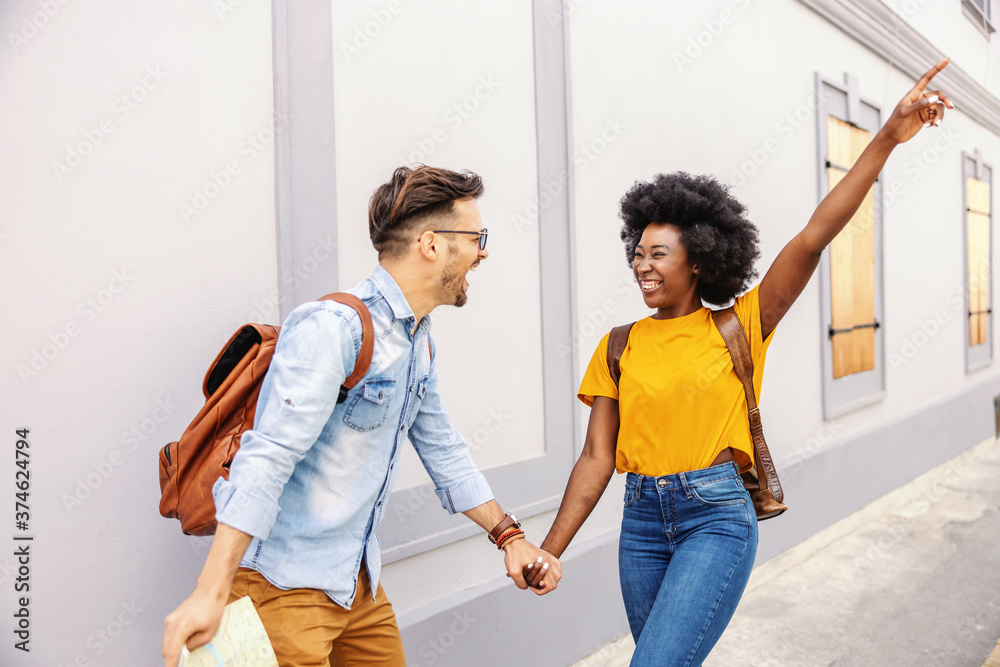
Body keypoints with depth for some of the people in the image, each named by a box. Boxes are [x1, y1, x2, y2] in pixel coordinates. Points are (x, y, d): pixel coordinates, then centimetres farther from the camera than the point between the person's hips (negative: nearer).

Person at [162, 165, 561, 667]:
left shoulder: (419, 343, 9)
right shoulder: (334, 328, -21)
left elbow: (442, 451, 18)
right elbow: (266, 459, -27)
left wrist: (508, 536, 18)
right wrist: (212, 593, -31)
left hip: (358, 582, 9)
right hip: (284, 584, -8)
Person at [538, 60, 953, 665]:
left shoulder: (740, 328, -1)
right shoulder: (618, 348, 4)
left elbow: (814, 238, -10)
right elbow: (597, 459, 3)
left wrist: (887, 139, -16)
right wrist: (549, 551, -1)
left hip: (717, 518, -3)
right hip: (642, 522, 4)